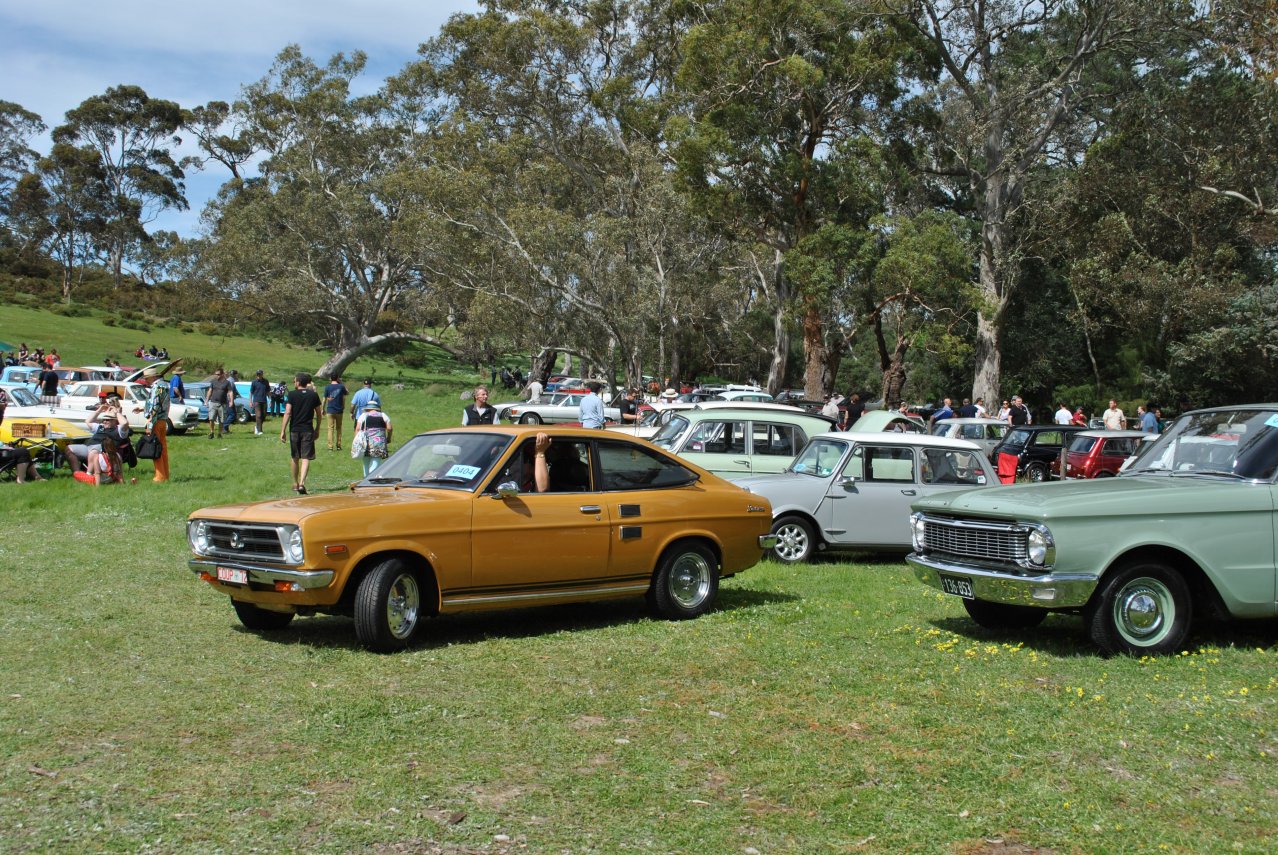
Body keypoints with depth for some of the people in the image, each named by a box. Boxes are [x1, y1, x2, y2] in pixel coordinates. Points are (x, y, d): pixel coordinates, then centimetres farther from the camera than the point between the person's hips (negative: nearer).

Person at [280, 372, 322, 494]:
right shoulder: (314, 395, 2)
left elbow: (287, 413, -10)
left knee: (294, 458, 14)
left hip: (294, 429, 0)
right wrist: (317, 429, 18)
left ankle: (295, 484, 25)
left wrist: (283, 431, -9)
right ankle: (302, 483, -20)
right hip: (308, 430, 0)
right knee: (306, 458, -4)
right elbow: (318, 413, 7)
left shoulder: (292, 395, -4)